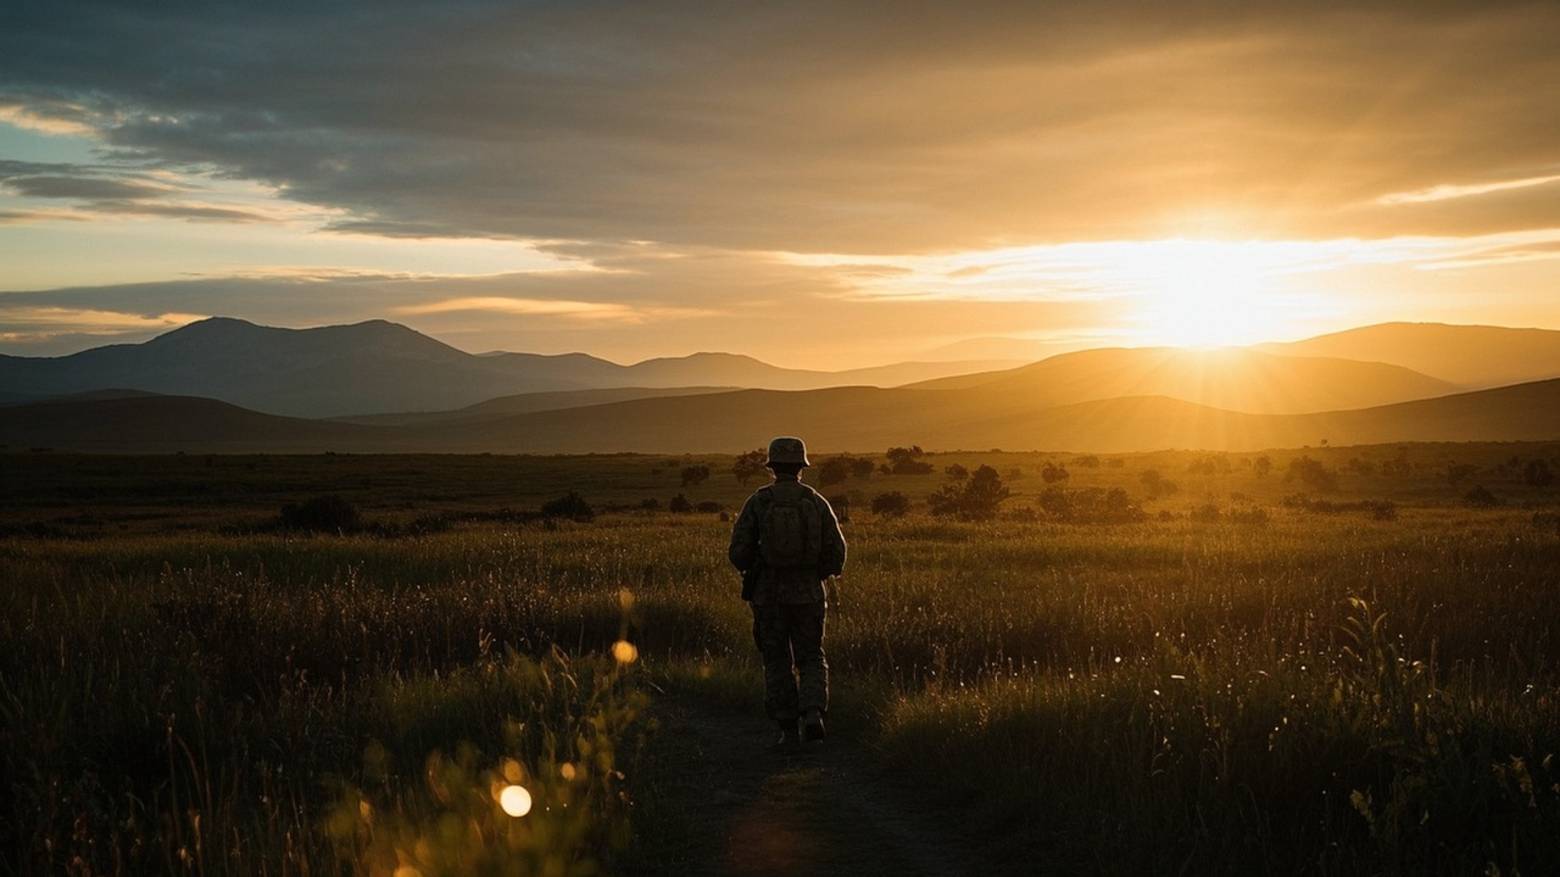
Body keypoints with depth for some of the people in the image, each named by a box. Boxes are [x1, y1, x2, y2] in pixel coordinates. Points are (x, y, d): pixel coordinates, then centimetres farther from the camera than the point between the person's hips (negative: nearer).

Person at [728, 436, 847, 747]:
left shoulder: (757, 502, -5)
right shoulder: (816, 503, -1)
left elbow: (739, 552, -7)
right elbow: (836, 553, -3)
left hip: (768, 594, 0)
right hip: (807, 594, 1)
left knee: (777, 663, 11)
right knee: (811, 660, 12)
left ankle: (788, 729, 9)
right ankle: (813, 713, -12)